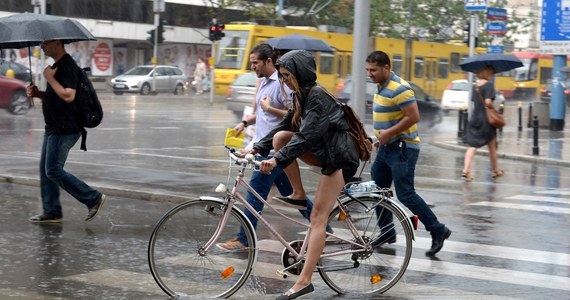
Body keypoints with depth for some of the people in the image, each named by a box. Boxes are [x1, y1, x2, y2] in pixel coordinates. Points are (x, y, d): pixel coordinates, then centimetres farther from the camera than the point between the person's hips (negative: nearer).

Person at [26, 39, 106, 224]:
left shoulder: (67, 66, -17)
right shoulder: (57, 65, 16)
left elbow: (68, 96, -28)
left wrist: (50, 78, -19)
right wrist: (38, 93, 8)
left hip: (64, 130, -10)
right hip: (54, 128, 10)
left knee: (53, 171, -8)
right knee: (45, 170, 11)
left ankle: (93, 199, 1)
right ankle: (51, 212, 17)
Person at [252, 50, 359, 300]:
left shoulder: (318, 96, -21)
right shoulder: (300, 96, 8)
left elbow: (306, 136, -30)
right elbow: (284, 126, 10)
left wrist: (277, 160, -35)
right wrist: (257, 148, 2)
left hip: (338, 157, -9)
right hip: (322, 152, 9)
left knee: (318, 217, -12)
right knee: (280, 137, -8)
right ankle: (298, 193, 2)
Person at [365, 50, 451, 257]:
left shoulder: (399, 89, -19)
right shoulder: (382, 87, 12)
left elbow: (413, 117, -24)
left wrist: (388, 133, -21)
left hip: (402, 148, -10)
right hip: (387, 147, 10)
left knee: (405, 195, -10)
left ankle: (438, 230, -1)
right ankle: (387, 233, 23)